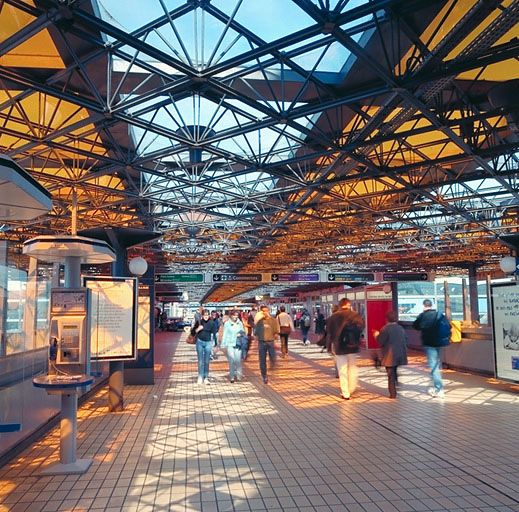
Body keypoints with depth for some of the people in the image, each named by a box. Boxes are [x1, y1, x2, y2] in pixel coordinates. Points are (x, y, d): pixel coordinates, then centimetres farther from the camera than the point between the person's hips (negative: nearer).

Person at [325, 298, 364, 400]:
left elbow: (329, 332, -2)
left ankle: (345, 393, 7)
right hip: (352, 346, 0)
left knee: (342, 371, 6)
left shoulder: (334, 316, -3)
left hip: (339, 347, 0)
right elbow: (361, 326, -16)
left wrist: (329, 346, 5)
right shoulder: (355, 315, -5)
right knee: (352, 369, 18)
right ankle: (351, 389, 24)